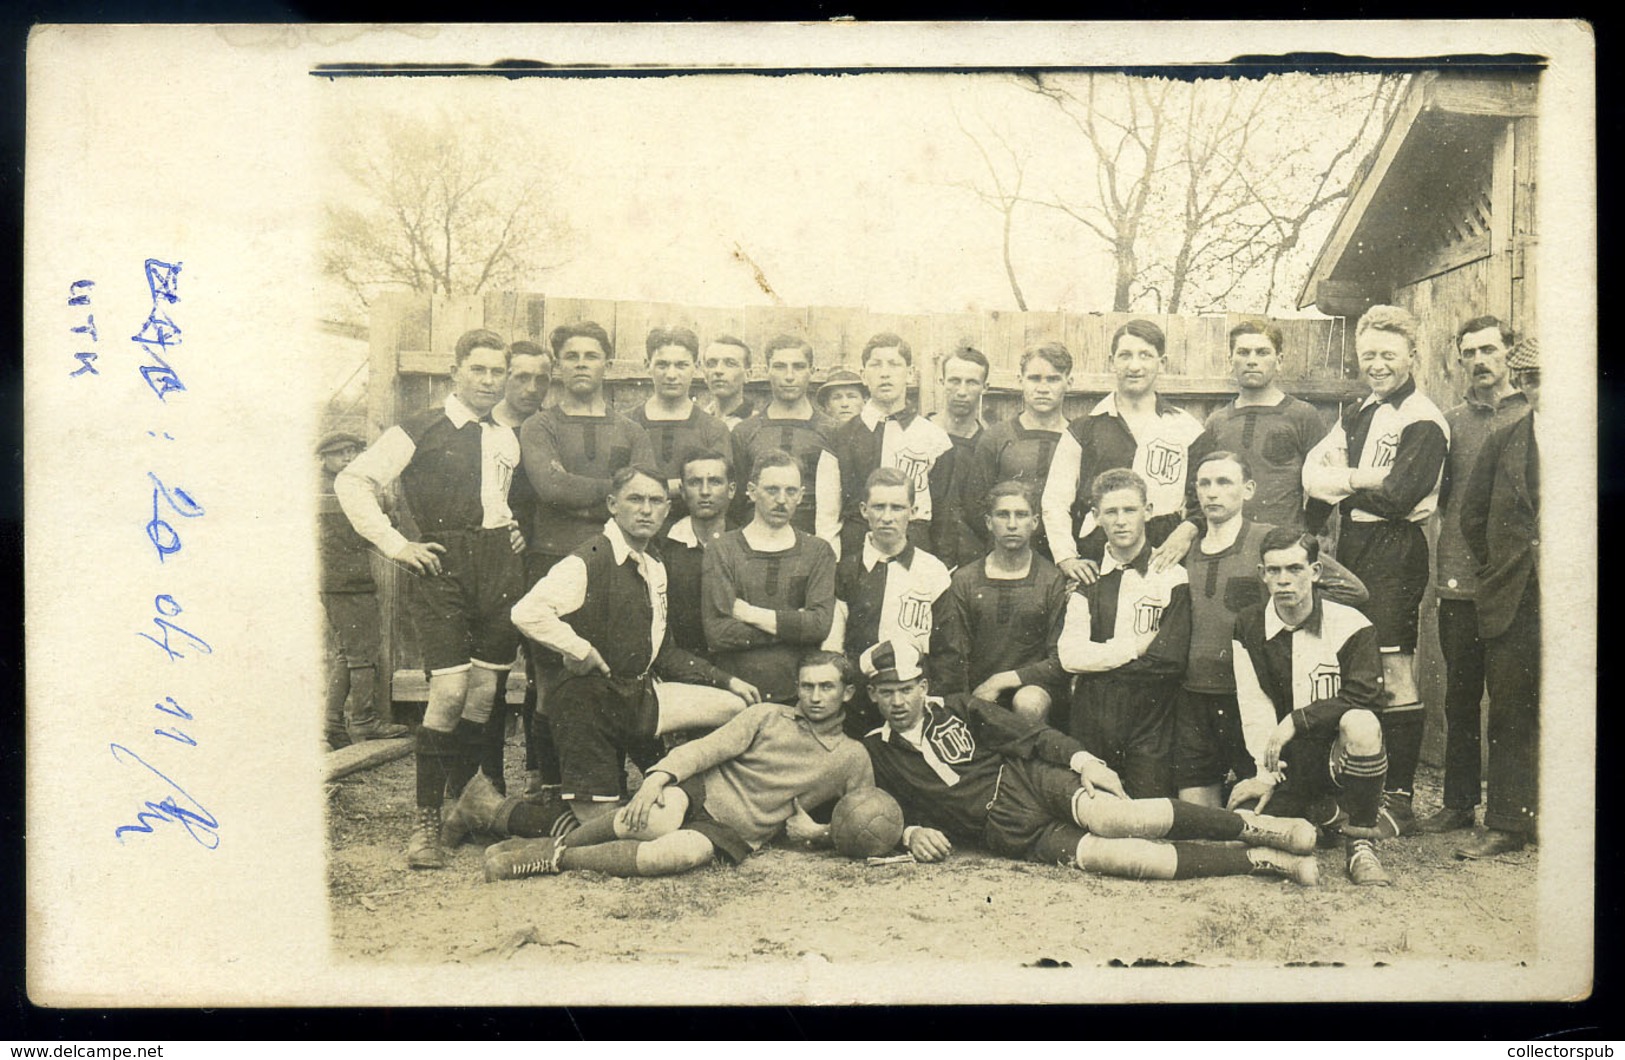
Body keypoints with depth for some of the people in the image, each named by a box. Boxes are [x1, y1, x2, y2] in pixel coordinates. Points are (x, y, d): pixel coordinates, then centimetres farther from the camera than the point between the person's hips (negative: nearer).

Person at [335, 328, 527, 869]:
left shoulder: (507, 440, 18)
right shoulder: (420, 431, 2)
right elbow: (352, 482, -3)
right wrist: (395, 544, -8)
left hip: (501, 566, 5)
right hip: (443, 566, -5)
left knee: (485, 691, 3)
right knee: (449, 691, -13)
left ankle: (464, 805, 16)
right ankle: (427, 821, -3)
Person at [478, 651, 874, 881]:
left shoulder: (853, 759, 10)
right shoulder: (766, 716, 10)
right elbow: (708, 748, 0)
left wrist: (815, 831, -4)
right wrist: (659, 776, -17)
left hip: (733, 835, -1)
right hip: (700, 792, 1)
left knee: (680, 852, -36)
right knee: (659, 820, -36)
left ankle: (555, 857, -25)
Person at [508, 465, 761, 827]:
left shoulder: (655, 568, 13)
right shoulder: (589, 560, -15)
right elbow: (527, 613, -30)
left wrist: (726, 681, 11)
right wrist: (581, 651, -19)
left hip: (642, 696, 8)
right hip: (589, 702, -7)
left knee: (738, 707, -6)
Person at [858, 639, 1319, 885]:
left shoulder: (958, 710, 10)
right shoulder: (874, 754, 9)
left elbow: (1030, 736, 6)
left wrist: (1083, 759, -8)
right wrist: (911, 832, -6)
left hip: (1029, 781, 1)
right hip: (1004, 830, -1)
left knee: (1109, 816, -32)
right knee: (1100, 855, -27)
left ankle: (1256, 826, -22)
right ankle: (1266, 861, -26)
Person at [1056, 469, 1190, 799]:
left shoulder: (1173, 576, -2)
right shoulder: (1085, 578, 7)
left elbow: (1172, 659, -10)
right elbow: (1068, 655, -4)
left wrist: (1099, 658, -6)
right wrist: (1138, 645, -8)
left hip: (1151, 723, -2)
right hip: (1091, 721, 2)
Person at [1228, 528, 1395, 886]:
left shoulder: (1350, 625, -8)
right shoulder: (1248, 626, 1)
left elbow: (1364, 698, -17)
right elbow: (1253, 707, -2)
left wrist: (1297, 720, -21)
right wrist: (1266, 772, -9)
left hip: (1337, 752, -3)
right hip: (1287, 764, 3)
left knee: (1361, 724, -36)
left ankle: (1361, 842, -15)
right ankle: (1329, 815, 9)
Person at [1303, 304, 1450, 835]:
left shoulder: (1423, 423, -8)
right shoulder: (1357, 414, 17)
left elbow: (1396, 497, -17)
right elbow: (1313, 473, 6)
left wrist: (1343, 486, -2)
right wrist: (1362, 479, -11)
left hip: (1395, 554, -7)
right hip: (1350, 547, 8)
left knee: (1395, 676, -5)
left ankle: (1399, 798, 2)